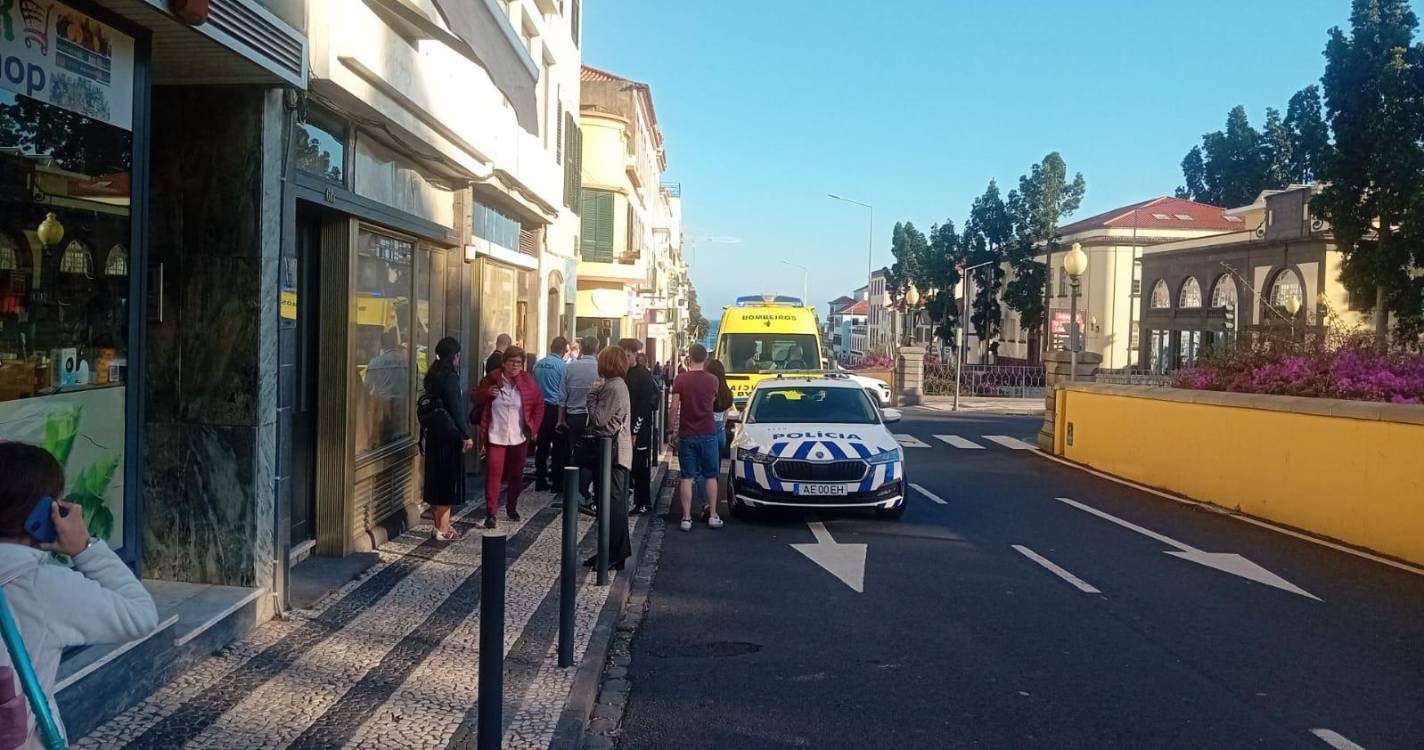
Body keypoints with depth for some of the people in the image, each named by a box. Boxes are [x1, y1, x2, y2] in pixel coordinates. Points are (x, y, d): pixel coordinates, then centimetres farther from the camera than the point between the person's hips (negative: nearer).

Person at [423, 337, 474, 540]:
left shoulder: (432, 376, 11)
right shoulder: (450, 377, -15)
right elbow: (456, 409, -18)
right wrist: (466, 435, -15)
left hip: (433, 434, 8)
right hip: (449, 435, -8)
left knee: (435, 479, 13)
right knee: (448, 480, -2)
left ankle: (438, 525, 22)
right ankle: (443, 530, 1)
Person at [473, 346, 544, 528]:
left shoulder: (528, 381, 0)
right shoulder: (492, 379, -2)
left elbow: (539, 404, 8)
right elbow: (476, 398, 8)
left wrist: (533, 428, 4)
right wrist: (487, 393, -13)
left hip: (519, 437, 2)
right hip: (495, 436, -2)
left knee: (516, 475, 12)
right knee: (493, 473, -9)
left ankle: (512, 508, 29)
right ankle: (491, 513, -6)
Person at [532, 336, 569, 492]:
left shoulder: (538, 364, 6)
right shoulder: (562, 365, -11)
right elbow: (563, 391, -8)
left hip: (540, 408, 6)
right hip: (555, 409, -6)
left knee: (542, 445, 11)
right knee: (558, 447, 2)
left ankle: (540, 481, 14)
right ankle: (557, 482, 4)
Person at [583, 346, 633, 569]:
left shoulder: (613, 387, -17)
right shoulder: (615, 384, 16)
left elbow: (599, 419, -19)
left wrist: (592, 397, -9)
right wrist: (596, 394, 7)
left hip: (612, 450, -11)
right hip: (611, 449, 11)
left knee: (613, 503, -5)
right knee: (613, 503, 14)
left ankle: (614, 556, 0)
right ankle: (610, 553, 21)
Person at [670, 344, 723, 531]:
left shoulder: (680, 379, -7)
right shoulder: (712, 380, -3)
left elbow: (674, 408, -7)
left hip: (686, 434, -1)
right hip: (708, 433, 1)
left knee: (687, 477, 3)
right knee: (711, 475, 11)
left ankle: (686, 518, 2)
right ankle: (713, 515, 13)